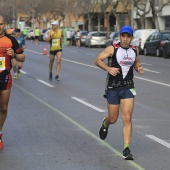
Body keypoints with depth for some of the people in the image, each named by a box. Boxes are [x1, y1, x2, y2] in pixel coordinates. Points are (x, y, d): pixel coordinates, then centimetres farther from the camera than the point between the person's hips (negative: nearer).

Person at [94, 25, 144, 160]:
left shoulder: (135, 50, 5)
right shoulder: (112, 49, -8)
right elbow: (97, 60, -9)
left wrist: (139, 68, 1)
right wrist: (108, 68, -25)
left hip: (128, 88, 2)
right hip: (113, 88, -2)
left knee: (127, 118, -9)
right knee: (113, 119, 9)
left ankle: (126, 149, -6)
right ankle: (105, 124, 48)